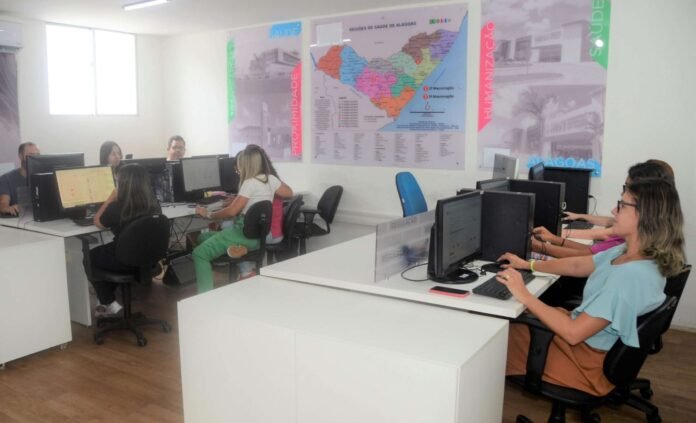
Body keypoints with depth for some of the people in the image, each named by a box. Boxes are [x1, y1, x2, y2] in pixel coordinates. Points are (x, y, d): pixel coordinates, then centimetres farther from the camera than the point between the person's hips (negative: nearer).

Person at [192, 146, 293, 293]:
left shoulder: (250, 183, -16)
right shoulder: (271, 179, 5)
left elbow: (232, 211, -19)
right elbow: (289, 193, 22)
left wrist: (208, 214, -6)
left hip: (245, 233, -9)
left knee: (199, 253, -12)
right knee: (203, 238, 20)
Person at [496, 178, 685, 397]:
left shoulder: (631, 276, -35)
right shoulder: (627, 254, -5)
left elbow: (574, 333, -33)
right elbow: (577, 265, 11)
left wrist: (525, 296, -27)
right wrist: (528, 264, 10)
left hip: (587, 361, -8)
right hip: (586, 331, 8)